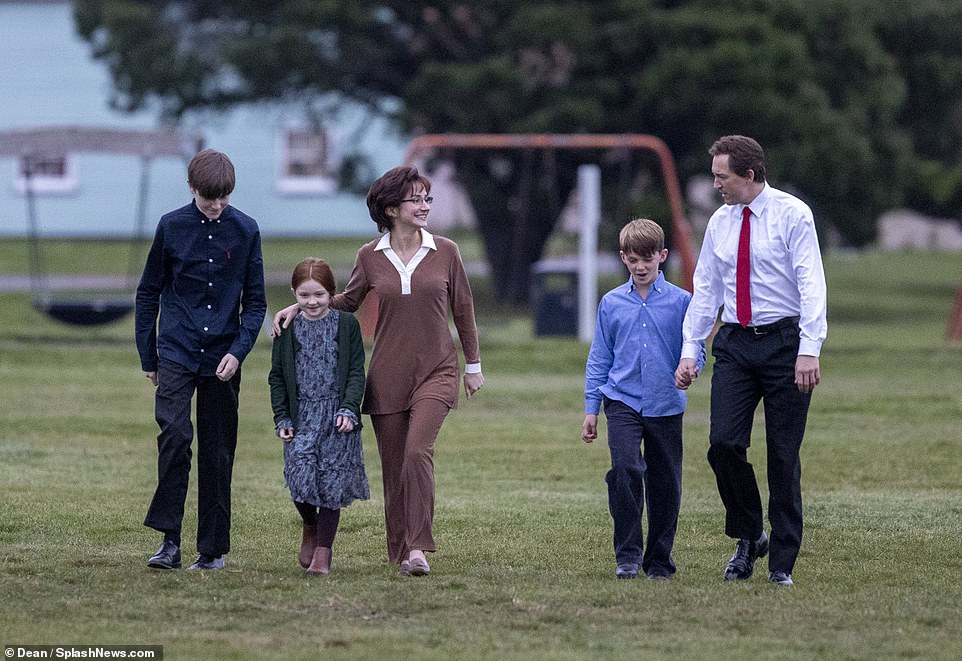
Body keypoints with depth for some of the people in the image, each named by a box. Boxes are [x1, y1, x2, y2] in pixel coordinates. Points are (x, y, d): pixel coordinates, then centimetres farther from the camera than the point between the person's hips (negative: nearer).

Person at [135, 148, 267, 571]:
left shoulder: (245, 231, 2)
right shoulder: (172, 227, 1)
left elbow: (255, 300, 6)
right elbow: (149, 293, 9)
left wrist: (239, 350, -8)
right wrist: (147, 356, 8)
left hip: (222, 358, 1)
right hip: (176, 353, -1)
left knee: (218, 452, 4)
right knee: (175, 433, -19)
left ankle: (213, 548, 12)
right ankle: (170, 539, -16)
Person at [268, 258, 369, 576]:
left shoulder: (347, 325, 2)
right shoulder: (287, 329, 5)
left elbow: (356, 372, 1)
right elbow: (277, 377, 9)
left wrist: (349, 409, -13)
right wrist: (282, 418, 0)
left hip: (337, 419, -1)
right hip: (301, 416, 1)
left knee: (331, 484, -3)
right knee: (301, 478, -11)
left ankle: (323, 553, 6)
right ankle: (311, 528, 21)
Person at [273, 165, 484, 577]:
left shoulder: (445, 252, 0)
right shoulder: (370, 257, 2)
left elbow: (463, 310, 10)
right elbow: (348, 302, 17)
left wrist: (472, 365, 14)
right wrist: (300, 307, 5)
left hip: (435, 372, -2)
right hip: (388, 375, 2)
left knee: (418, 452, -21)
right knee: (393, 466, 4)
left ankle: (418, 548, -21)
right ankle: (400, 553, 15)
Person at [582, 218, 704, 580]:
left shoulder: (680, 301, 1)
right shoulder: (612, 303, 6)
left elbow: (694, 350, 3)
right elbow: (599, 358, 11)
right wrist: (590, 408, 9)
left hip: (666, 405, 0)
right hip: (623, 401, 0)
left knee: (665, 483, 6)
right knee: (625, 468, -21)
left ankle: (659, 560, 21)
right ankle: (627, 555, -13)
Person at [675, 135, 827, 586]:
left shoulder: (792, 214, -6)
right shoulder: (720, 222, 10)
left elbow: (811, 283, -12)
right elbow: (706, 291, 14)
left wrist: (809, 350, -21)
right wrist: (690, 351, 7)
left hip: (783, 342, -4)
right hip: (734, 344, 4)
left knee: (783, 455, -1)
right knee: (724, 442, -10)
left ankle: (782, 563, 7)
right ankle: (748, 537, 10)